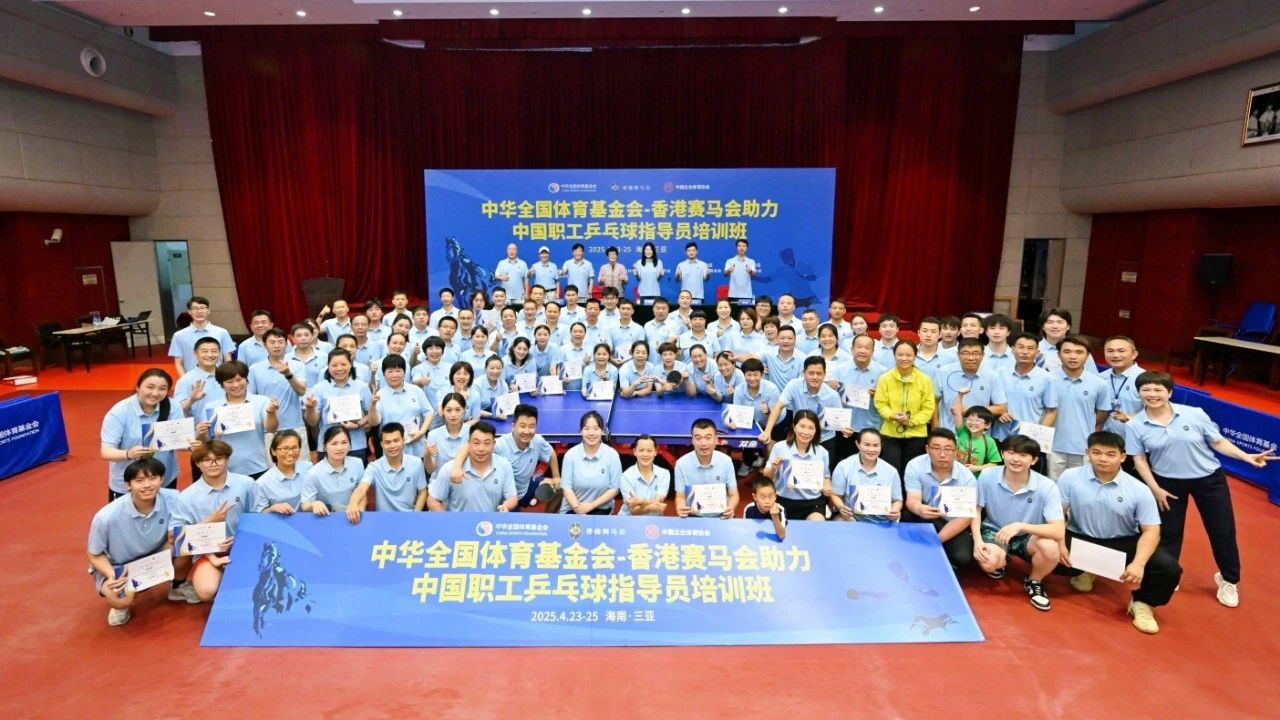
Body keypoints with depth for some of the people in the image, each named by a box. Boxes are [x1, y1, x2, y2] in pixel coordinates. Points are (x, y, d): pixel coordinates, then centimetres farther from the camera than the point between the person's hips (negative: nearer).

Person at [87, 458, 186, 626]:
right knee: (121, 600, -32)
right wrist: (111, 575, -29)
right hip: (115, 567, -2)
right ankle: (121, 605, 8)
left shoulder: (172, 499, -25)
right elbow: (95, 556, -12)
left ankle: (177, 587, 4)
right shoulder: (106, 517, -29)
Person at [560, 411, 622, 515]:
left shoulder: (612, 455, -6)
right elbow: (566, 486, -6)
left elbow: (614, 488, -4)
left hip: (600, 508, 0)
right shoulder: (571, 454, -3)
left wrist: (591, 505, -13)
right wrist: (578, 508, -20)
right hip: (572, 509, 0)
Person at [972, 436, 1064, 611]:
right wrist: (978, 540, -18)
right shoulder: (987, 476, -17)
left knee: (1050, 548, -34)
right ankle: (1001, 561, 13)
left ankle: (1033, 582, 3)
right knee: (989, 563, -31)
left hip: (1028, 537, 0)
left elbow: (1059, 531, -27)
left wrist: (1020, 526, -39)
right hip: (994, 531, 0)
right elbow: (976, 510, -3)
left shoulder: (1047, 487, -21)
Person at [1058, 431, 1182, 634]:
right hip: (1081, 539, 0)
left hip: (1124, 543, 0)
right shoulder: (1070, 477, -11)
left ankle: (1141, 603, 10)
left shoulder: (1139, 490, -11)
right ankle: (1084, 571, 12)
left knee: (1169, 568, -22)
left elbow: (1151, 530, -10)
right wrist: (1060, 544, -22)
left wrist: (1138, 564, -25)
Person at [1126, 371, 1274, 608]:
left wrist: (1246, 456, -13)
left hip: (1209, 479, 1)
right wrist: (1155, 489, -11)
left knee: (1222, 530, 11)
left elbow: (1218, 441, -2)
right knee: (1168, 531, 10)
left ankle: (1228, 580, 34)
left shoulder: (1195, 414, -12)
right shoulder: (1135, 426, -12)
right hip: (1169, 483, 0)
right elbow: (1139, 460, -8)